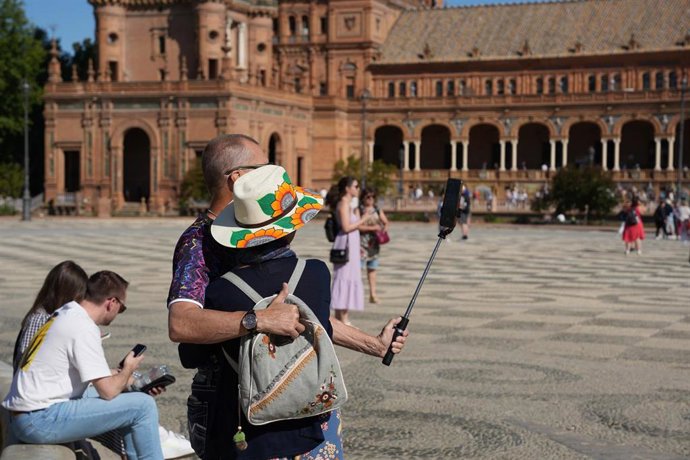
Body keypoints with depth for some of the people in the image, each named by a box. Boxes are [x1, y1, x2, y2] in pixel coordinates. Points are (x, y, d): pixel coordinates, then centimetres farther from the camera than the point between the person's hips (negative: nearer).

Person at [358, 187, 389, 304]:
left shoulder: (378, 210, 11)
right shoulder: (358, 210, -6)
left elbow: (385, 222, 17)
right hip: (361, 242, -6)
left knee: (372, 269, 9)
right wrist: (372, 228, -18)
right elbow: (357, 226, -15)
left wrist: (385, 228, -5)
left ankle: (373, 294, 13)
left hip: (374, 243, 6)